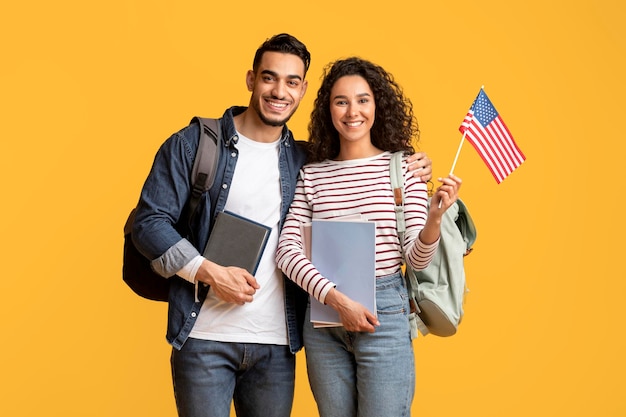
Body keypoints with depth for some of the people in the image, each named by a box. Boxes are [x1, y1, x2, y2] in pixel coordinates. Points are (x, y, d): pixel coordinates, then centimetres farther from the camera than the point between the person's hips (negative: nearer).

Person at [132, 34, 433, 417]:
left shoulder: (306, 162, 8)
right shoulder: (194, 143, -2)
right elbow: (150, 221, -4)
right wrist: (210, 272, -14)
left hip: (277, 344, 3)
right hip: (205, 339, -3)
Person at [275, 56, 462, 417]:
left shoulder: (404, 167, 1)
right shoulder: (312, 175, 5)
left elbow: (417, 259, -2)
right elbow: (287, 249, -3)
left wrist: (434, 218, -22)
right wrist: (338, 299, -15)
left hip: (384, 314, -2)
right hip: (322, 316, 3)